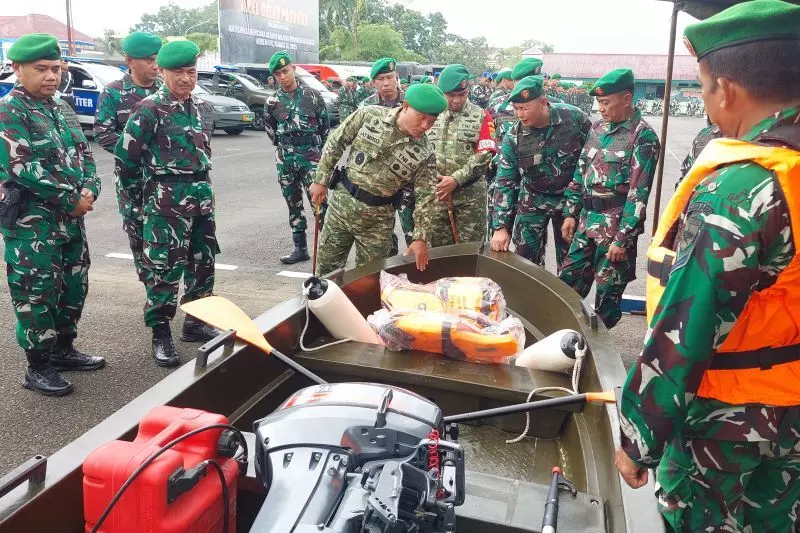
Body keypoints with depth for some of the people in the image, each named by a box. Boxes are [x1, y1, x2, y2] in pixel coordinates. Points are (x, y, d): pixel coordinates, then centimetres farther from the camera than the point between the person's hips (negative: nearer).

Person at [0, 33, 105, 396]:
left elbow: (82, 152, 12)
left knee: (74, 285, 15)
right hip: (31, 222, -8)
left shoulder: (56, 108, 13)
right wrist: (71, 200, -17)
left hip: (69, 218, 8)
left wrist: (89, 189, -7)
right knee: (37, 293, -1)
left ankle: (64, 349, 31)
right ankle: (38, 367, 11)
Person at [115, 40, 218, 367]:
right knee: (163, 268, -3)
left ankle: (195, 322, 28)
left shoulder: (202, 109, 11)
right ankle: (161, 334, 8)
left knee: (203, 263, 13)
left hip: (202, 195, 7)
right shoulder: (150, 109, -10)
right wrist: (139, 196, 0)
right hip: (166, 200, -7)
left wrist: (201, 188, 19)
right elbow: (126, 156, -8)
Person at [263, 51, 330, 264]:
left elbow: (325, 125, 5)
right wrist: (283, 146, 15)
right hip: (285, 161, 4)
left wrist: (316, 148, 8)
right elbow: (270, 128, 20)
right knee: (293, 205, 9)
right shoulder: (273, 102, 6)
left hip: (311, 159, -4)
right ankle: (300, 248, 19)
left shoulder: (312, 95, -2)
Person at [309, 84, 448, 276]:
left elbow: (426, 197, -8)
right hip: (341, 204, 1)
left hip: (378, 220, 0)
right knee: (327, 270, 10)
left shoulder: (425, 154, -12)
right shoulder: (369, 115, -11)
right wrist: (321, 179, 1)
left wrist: (421, 237, -13)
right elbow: (335, 143, 0)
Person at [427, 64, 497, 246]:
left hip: (470, 195, -2)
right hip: (436, 193, 2)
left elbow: (484, 155, -9)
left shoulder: (481, 117, 0)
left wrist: (456, 180, -18)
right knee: (437, 248, 10)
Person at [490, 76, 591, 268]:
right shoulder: (514, 137, -14)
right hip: (533, 200, 1)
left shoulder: (574, 117, -16)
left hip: (570, 198, 0)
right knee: (525, 259, 0)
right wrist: (501, 226, -17)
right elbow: (505, 182, -11)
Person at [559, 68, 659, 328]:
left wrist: (623, 239, -17)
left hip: (616, 226, -6)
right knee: (568, 280, 12)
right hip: (587, 220, 7)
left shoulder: (643, 137, -12)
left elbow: (638, 194, -16)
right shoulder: (598, 128, 9)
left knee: (608, 292, 6)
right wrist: (571, 213, 10)